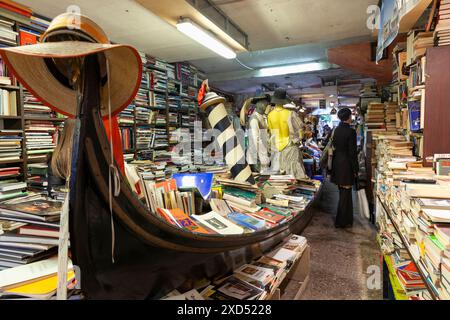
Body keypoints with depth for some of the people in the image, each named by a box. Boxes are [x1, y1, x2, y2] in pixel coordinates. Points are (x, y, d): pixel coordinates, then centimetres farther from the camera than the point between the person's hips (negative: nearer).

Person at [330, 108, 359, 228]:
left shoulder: (337, 130, 5)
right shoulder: (351, 132, -16)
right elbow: (352, 152, -16)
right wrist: (355, 169, -8)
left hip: (337, 163, 7)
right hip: (346, 165, -7)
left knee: (343, 192, 18)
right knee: (345, 193, 2)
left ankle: (346, 219, 31)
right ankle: (341, 222, 10)